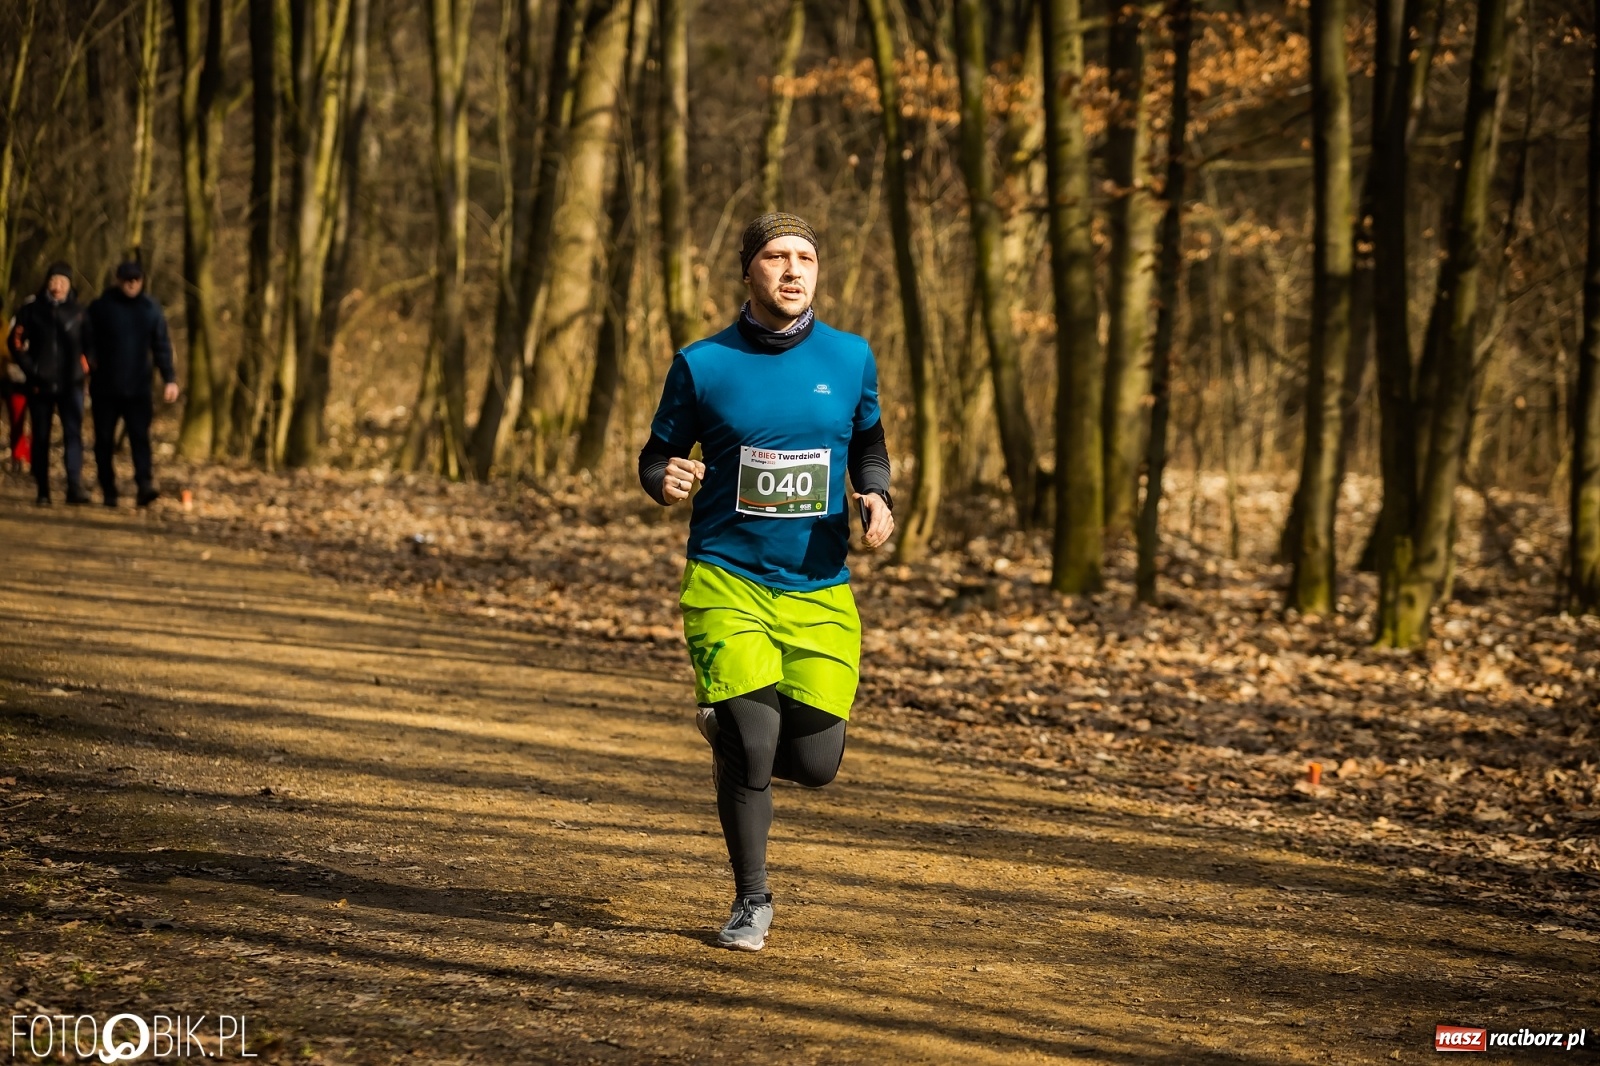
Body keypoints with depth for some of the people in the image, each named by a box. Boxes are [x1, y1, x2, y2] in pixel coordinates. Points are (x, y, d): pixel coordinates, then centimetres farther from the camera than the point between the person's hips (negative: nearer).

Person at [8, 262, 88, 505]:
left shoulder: (78, 311, 2)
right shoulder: (31, 308, 1)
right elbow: (15, 341, 4)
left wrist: (84, 367, -1)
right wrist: (29, 367, -4)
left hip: (71, 383, 0)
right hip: (40, 384, 1)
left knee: (73, 433, -13)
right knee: (41, 437, 5)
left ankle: (75, 487, -18)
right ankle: (43, 492, 11)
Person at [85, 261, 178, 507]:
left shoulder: (151, 309, 5)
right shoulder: (101, 308, 0)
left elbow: (162, 346, 6)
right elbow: (89, 343, 1)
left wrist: (170, 378, -1)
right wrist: (88, 370, -11)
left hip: (138, 388, 0)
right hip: (105, 388, 0)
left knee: (140, 437, -11)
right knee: (105, 439, 4)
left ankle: (145, 487, -20)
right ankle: (108, 491, 11)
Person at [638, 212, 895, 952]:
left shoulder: (851, 359, 4)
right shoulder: (703, 365, -3)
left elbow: (868, 444, 18)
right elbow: (658, 455, 6)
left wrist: (876, 499, -3)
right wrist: (666, 481, -18)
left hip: (819, 591, 2)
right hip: (727, 579, -2)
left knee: (813, 765, 1)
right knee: (751, 743, -13)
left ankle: (729, 729, 36)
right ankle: (751, 902, 8)